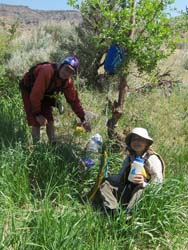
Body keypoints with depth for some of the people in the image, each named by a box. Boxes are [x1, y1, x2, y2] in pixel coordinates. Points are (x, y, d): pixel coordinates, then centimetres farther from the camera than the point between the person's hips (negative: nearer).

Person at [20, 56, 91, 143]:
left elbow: (74, 99, -6)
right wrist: (37, 114, -27)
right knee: (36, 122, -11)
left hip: (45, 93, 6)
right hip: (28, 90, -6)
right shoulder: (47, 72, -38)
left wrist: (83, 119, -7)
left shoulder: (67, 82, -14)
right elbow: (35, 95, -36)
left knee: (50, 120, 2)